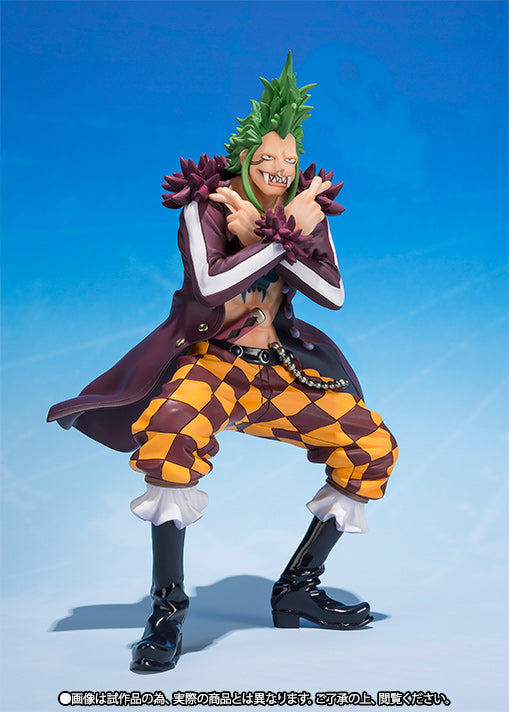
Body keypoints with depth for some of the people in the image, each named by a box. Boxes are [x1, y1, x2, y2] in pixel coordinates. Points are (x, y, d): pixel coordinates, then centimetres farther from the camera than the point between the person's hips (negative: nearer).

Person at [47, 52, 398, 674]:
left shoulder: (307, 211, 5)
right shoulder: (204, 208, -8)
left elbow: (333, 293, -8)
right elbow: (210, 285, -24)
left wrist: (264, 233, -18)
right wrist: (282, 234, -21)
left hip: (279, 367, 5)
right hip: (210, 360, -5)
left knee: (374, 448, -4)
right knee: (173, 430, -39)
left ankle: (298, 588, 9)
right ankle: (167, 607, -26)